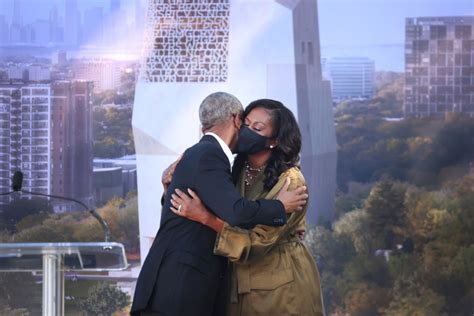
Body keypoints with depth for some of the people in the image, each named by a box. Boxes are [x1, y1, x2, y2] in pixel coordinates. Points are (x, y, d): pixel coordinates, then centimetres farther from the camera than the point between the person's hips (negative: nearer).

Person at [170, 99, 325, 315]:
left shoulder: (290, 182, -17)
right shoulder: (235, 171, 1)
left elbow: (258, 241, -24)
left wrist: (204, 217, -31)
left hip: (282, 288, -5)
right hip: (240, 286, 5)